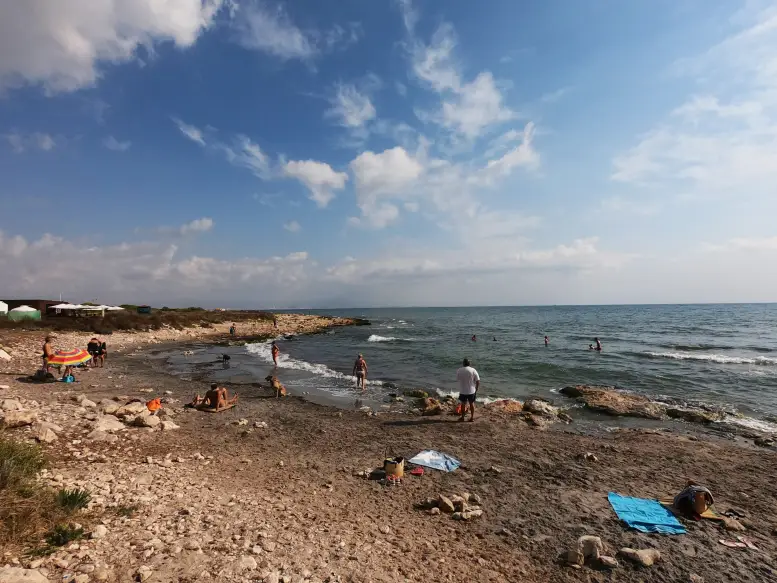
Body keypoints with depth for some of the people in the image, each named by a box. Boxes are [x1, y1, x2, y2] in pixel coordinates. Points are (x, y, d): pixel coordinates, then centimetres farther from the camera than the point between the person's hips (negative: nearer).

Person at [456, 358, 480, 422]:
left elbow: (457, 379, 5)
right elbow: (478, 381, -10)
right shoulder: (473, 370, -11)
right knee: (472, 404, 15)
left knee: (463, 404, 15)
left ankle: (462, 417, 25)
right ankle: (472, 417, 23)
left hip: (462, 391, 0)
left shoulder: (459, 371, -9)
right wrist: (476, 389, 3)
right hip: (471, 391, 0)